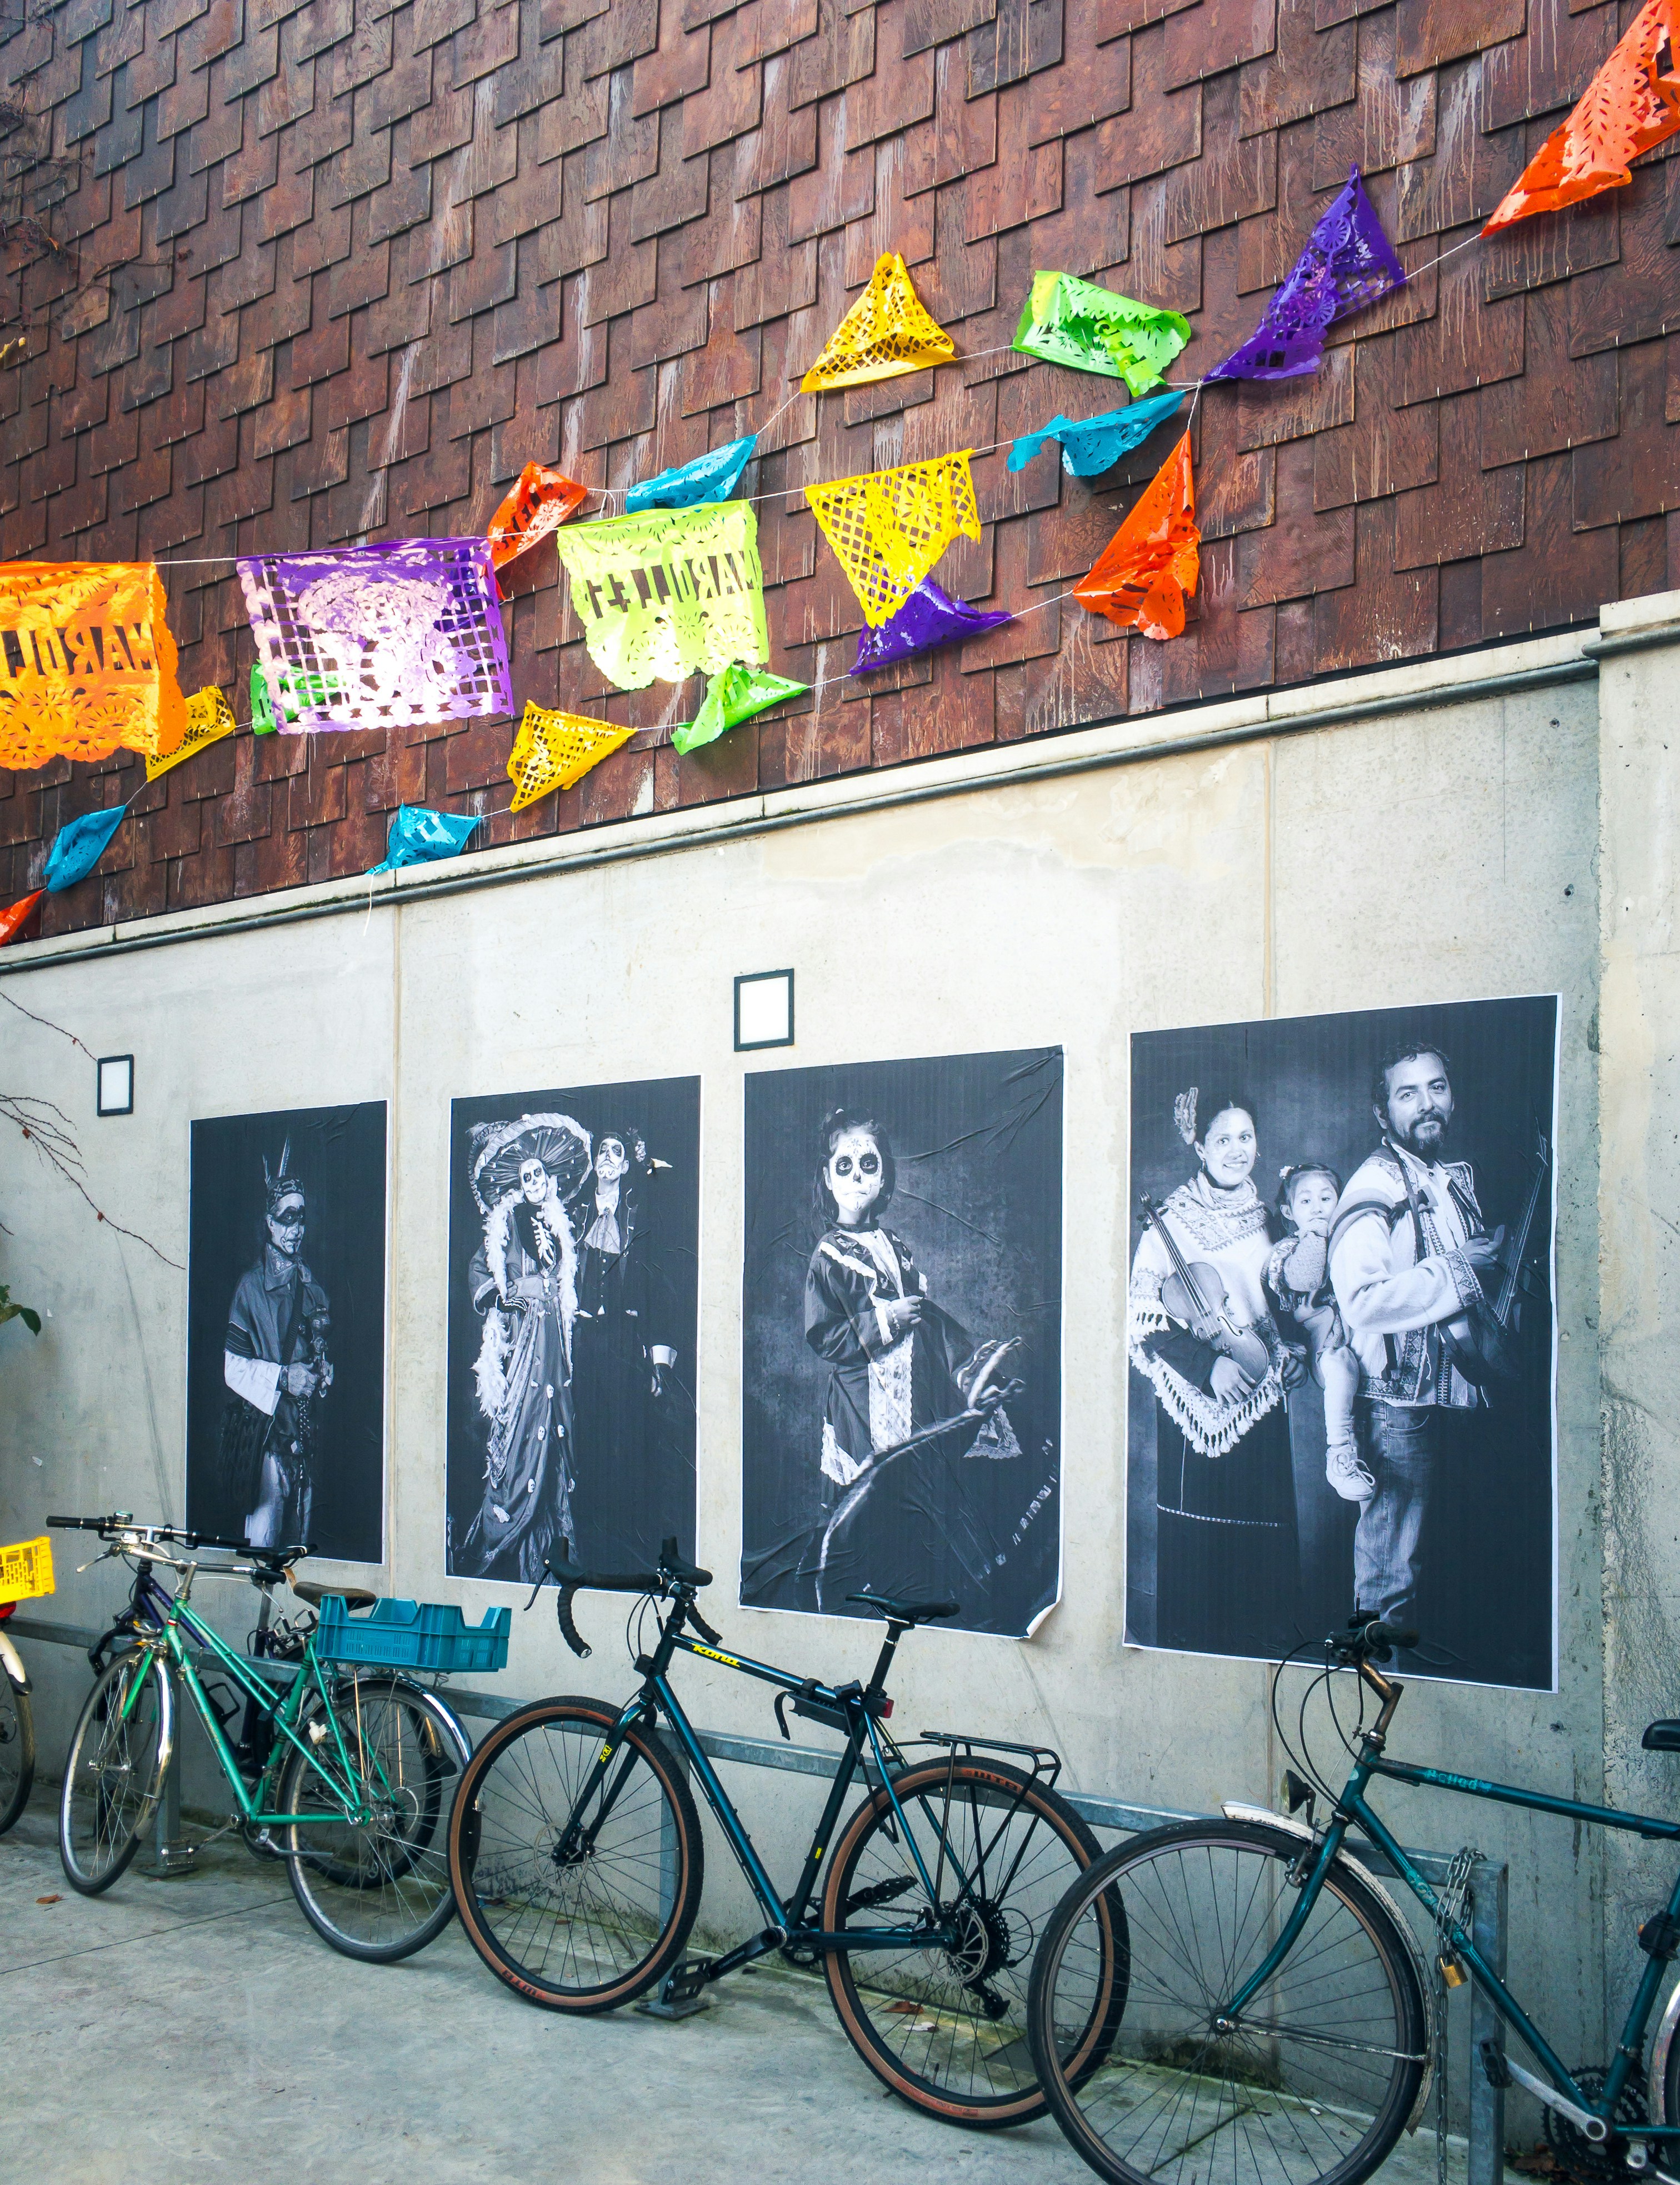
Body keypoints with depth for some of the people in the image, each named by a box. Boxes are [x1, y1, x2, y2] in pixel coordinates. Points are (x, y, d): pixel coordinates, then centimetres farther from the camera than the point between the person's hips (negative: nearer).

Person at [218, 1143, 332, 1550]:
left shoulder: (312, 1288, 14)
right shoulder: (251, 1285, -3)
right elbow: (233, 1368, -8)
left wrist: (323, 1373, 2)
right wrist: (283, 1377, -18)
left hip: (306, 1436, 5)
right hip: (264, 1435, -5)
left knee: (299, 1543, 10)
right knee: (262, 1543, -6)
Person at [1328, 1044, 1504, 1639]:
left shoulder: (1458, 1177, 14)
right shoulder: (1375, 1185, -14)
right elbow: (1362, 1301, -28)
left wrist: (1501, 1263, 7)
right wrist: (1458, 1268, -21)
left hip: (1459, 1393, 8)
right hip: (1401, 1404, -8)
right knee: (1391, 1573, -2)